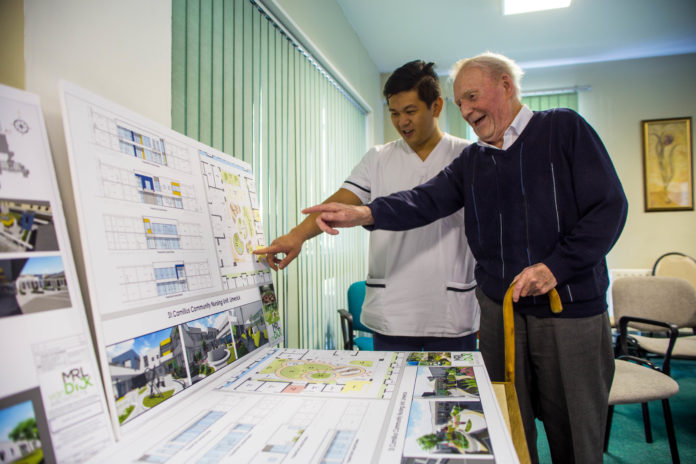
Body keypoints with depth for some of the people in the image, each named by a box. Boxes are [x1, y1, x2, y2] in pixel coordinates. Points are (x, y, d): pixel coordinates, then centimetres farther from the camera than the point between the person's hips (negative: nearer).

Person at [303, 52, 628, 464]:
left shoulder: (564, 128, -1)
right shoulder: (471, 161, 11)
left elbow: (609, 207, -7)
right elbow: (427, 201, -5)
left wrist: (555, 267, -17)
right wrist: (365, 213, -23)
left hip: (571, 308, -3)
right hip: (500, 309, 4)